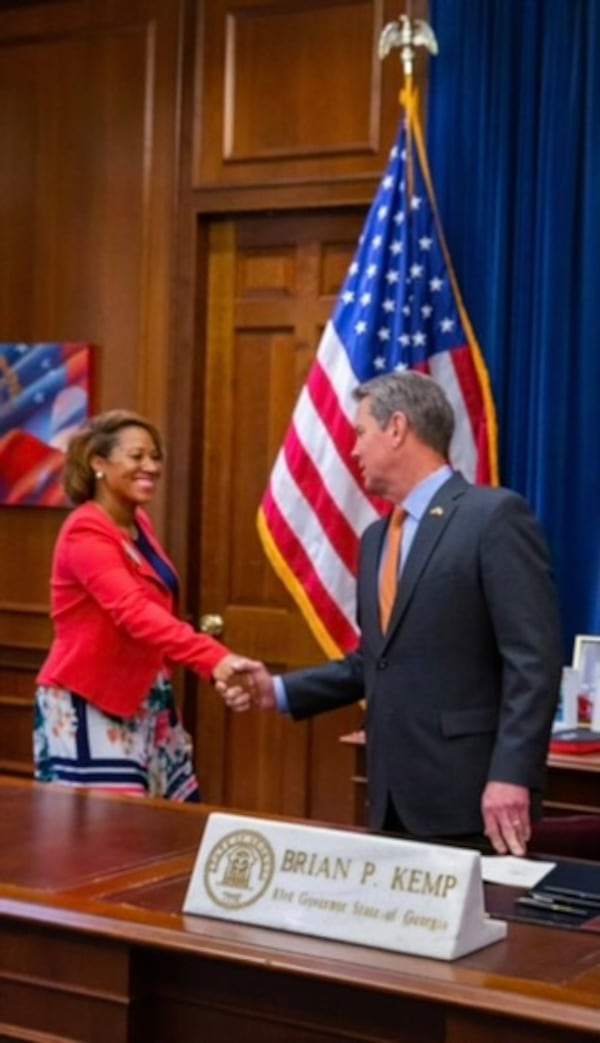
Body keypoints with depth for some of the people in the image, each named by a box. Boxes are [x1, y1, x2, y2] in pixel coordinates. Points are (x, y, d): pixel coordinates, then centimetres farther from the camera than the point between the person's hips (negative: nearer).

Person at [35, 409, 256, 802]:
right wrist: (214, 658, -45)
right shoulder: (86, 531, -20)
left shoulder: (138, 522, 8)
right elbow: (134, 611, -34)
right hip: (88, 704, -9)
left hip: (143, 699, 9)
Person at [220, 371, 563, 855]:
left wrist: (511, 775, -22)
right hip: (395, 796, 8)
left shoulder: (496, 515, -9)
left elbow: (534, 657, -15)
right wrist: (279, 691, 12)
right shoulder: (376, 538, 17)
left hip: (468, 794, -8)